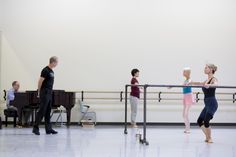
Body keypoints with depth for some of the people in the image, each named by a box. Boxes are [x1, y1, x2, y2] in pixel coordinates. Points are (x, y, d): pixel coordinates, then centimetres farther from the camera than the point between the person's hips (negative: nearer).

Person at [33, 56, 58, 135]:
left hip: (49, 94, 9)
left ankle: (48, 129, 9)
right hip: (44, 94, -9)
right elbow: (40, 82, -12)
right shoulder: (45, 70, -14)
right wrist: (39, 92, -5)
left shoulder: (51, 71, 15)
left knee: (48, 112, 8)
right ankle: (35, 128, -2)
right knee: (42, 111, -7)